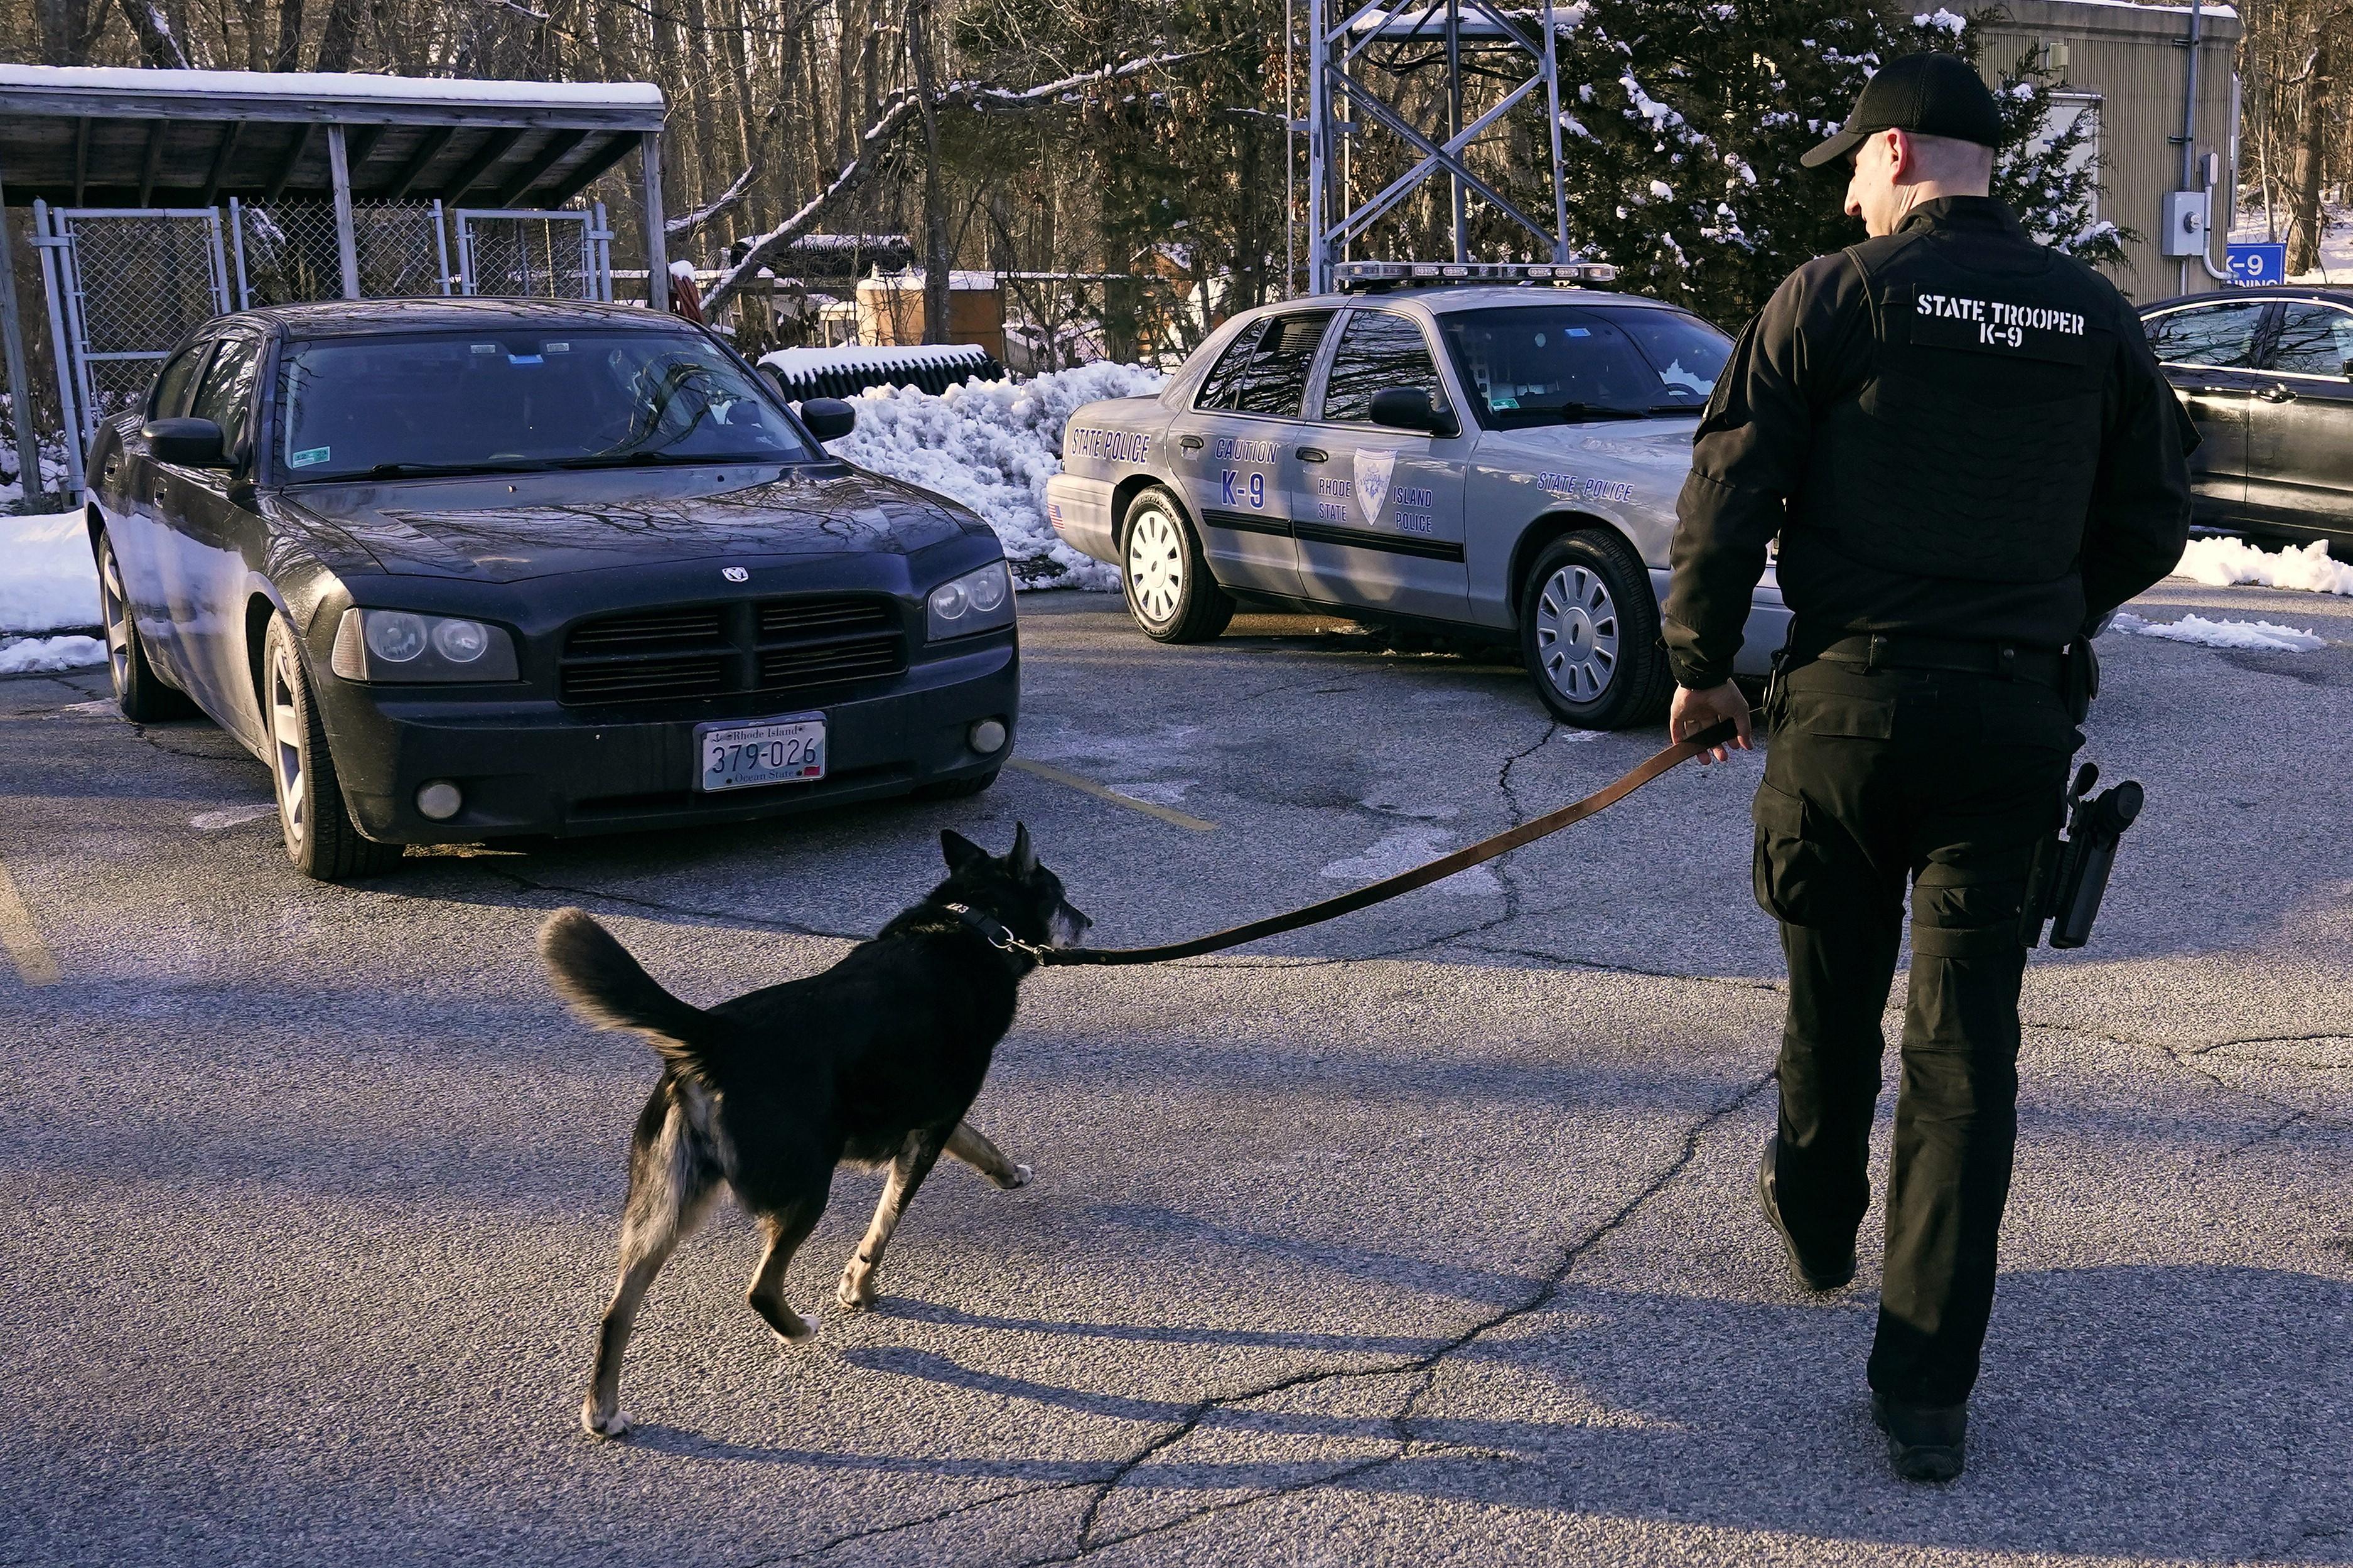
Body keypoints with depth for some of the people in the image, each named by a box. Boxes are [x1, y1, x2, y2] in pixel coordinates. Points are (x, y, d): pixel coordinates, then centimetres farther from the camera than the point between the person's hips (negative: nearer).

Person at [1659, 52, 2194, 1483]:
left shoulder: (1834, 296, -4)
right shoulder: (2097, 318, 7)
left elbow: (1727, 497, -8)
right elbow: (2153, 529, 14)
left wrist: (1701, 663, 5)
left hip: (1846, 702, -2)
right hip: (2018, 722, 2)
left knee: (1834, 1000, 19)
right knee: (1969, 1041, 5)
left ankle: (1817, 1222, 44)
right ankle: (1930, 1390, 6)